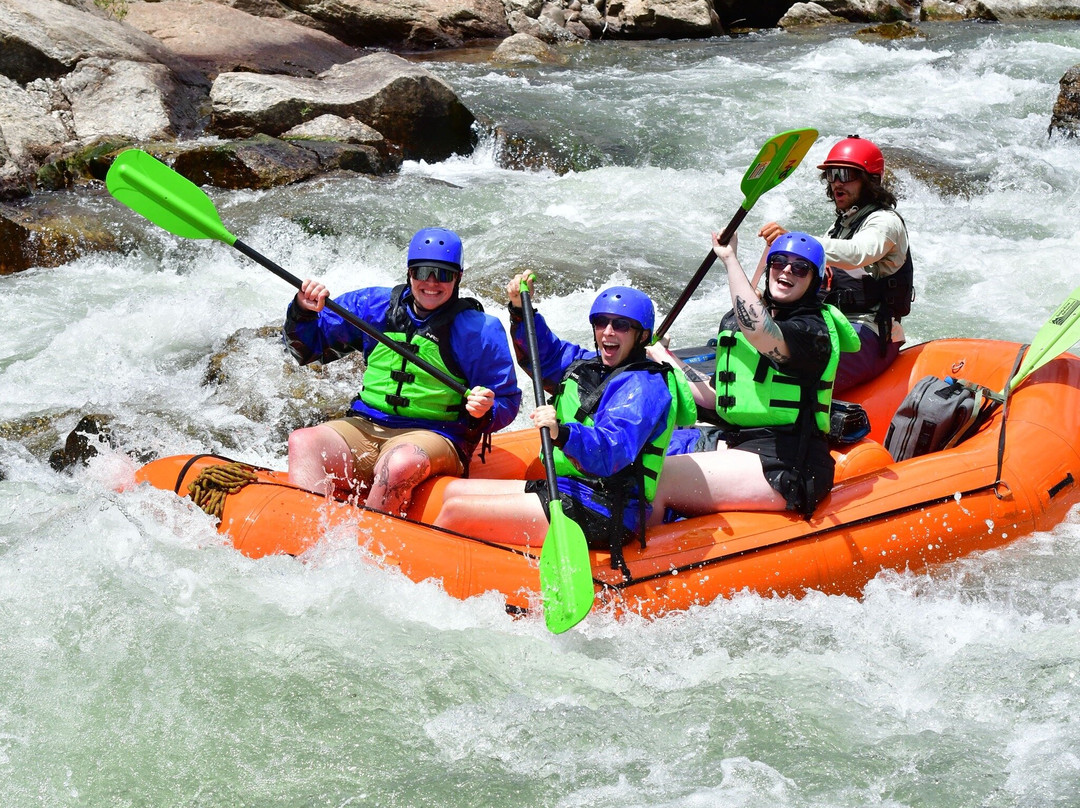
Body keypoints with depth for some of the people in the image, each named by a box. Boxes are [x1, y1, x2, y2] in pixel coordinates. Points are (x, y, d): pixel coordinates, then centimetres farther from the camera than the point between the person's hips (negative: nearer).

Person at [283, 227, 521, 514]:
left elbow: (507, 401, 6)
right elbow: (307, 348, 15)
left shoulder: (480, 330, 2)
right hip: (364, 426, 4)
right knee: (302, 442, -26)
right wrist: (304, 312, -6)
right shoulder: (375, 305, 10)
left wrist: (484, 412, -17)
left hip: (433, 436, -4)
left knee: (400, 464, -39)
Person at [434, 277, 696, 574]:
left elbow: (612, 452, -30)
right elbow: (545, 355, 30)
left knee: (456, 512, -15)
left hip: (603, 515, -10)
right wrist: (521, 310, 13)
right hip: (569, 492, 10)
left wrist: (562, 434, -47)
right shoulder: (590, 365, 13)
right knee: (455, 490, 15)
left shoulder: (643, 385, -15)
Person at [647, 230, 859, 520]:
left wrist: (730, 259, -27)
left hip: (784, 464, -9)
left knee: (656, 480, -20)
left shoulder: (813, 330, -11)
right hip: (733, 440, 9)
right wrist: (666, 361, 19)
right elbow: (717, 397, 21)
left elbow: (759, 332, -34)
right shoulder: (735, 319, 15)